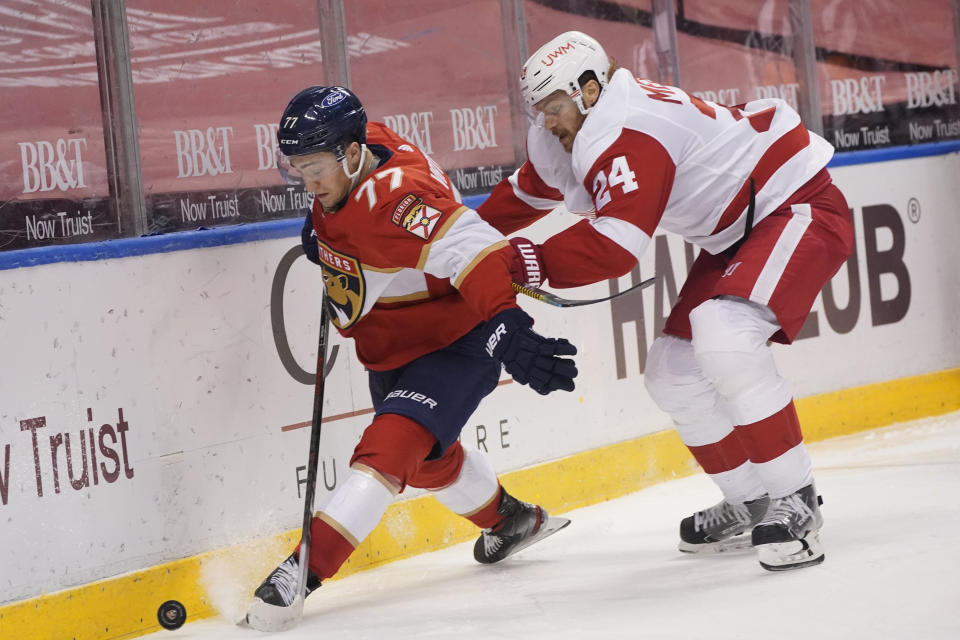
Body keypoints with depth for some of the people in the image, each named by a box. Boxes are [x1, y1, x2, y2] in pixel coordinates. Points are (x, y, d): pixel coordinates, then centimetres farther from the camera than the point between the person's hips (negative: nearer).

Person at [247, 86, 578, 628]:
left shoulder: (395, 197, -33)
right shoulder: (352, 153, -6)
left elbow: (469, 248, -44)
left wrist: (508, 326, -55)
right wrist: (324, 233, 8)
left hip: (456, 344, -11)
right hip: (393, 349, 11)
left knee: (391, 446, -25)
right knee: (427, 457, 26)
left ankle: (308, 566, -29)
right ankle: (510, 521, 49)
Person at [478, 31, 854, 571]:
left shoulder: (627, 132, -27)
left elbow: (615, 246, -37)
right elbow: (524, 196, 21)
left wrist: (521, 264, -32)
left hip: (800, 206, -11)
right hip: (737, 232, 11)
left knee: (723, 337, -31)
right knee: (672, 372, 7)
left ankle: (797, 502, -21)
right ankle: (752, 508, 19)